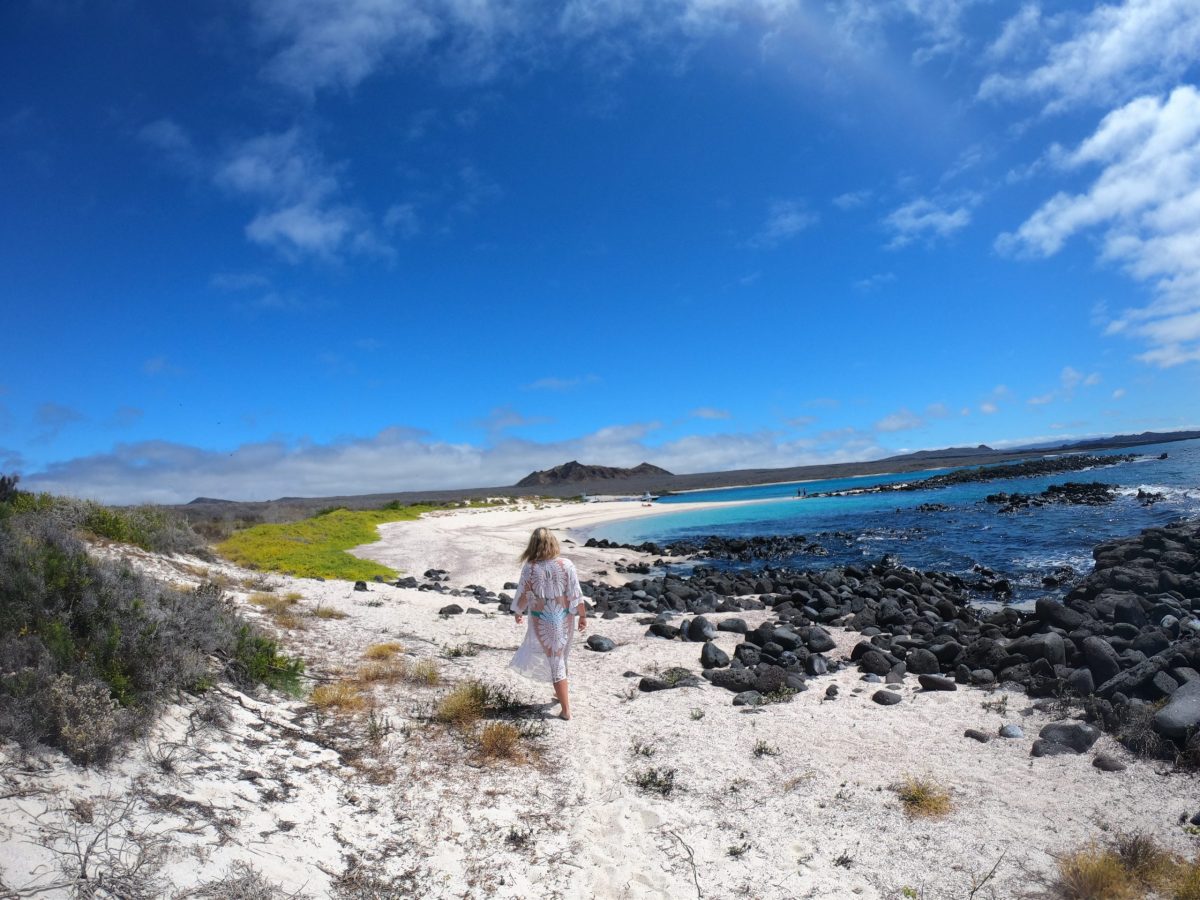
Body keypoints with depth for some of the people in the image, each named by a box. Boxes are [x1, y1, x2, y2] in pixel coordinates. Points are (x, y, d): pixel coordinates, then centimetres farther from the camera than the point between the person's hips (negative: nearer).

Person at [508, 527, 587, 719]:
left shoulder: (530, 568, -16)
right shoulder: (566, 564, -12)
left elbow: (523, 595, -4)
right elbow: (576, 594, -8)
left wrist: (518, 612, 14)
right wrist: (582, 615, 5)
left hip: (542, 620, -2)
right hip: (564, 617, 2)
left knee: (555, 660, 6)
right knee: (560, 655, 23)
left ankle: (566, 709, 10)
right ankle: (561, 694, 42)